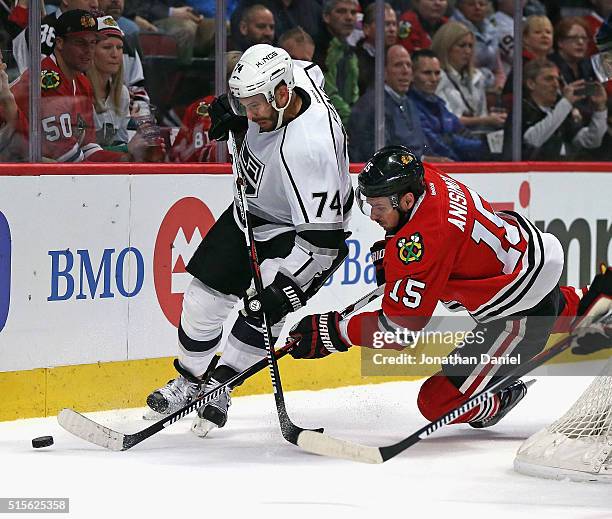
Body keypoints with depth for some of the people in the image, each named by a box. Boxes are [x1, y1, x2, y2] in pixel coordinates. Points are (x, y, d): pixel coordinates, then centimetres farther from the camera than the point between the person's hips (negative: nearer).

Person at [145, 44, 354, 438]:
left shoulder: (310, 147, -41)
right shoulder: (289, 74, -20)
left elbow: (322, 236, -38)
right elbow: (313, 71, 9)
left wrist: (285, 286, -41)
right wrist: (232, 110, -1)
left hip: (296, 229, -8)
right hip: (252, 205, 8)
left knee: (264, 314, -19)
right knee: (207, 291, 4)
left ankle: (218, 390, 2)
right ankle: (191, 379, 24)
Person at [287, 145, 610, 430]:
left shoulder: (422, 241, -34)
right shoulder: (424, 178, -10)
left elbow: (401, 326, -30)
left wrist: (335, 332, -27)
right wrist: (391, 247, 7)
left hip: (523, 314, -9)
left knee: (438, 403, -10)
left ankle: (496, 405, 16)